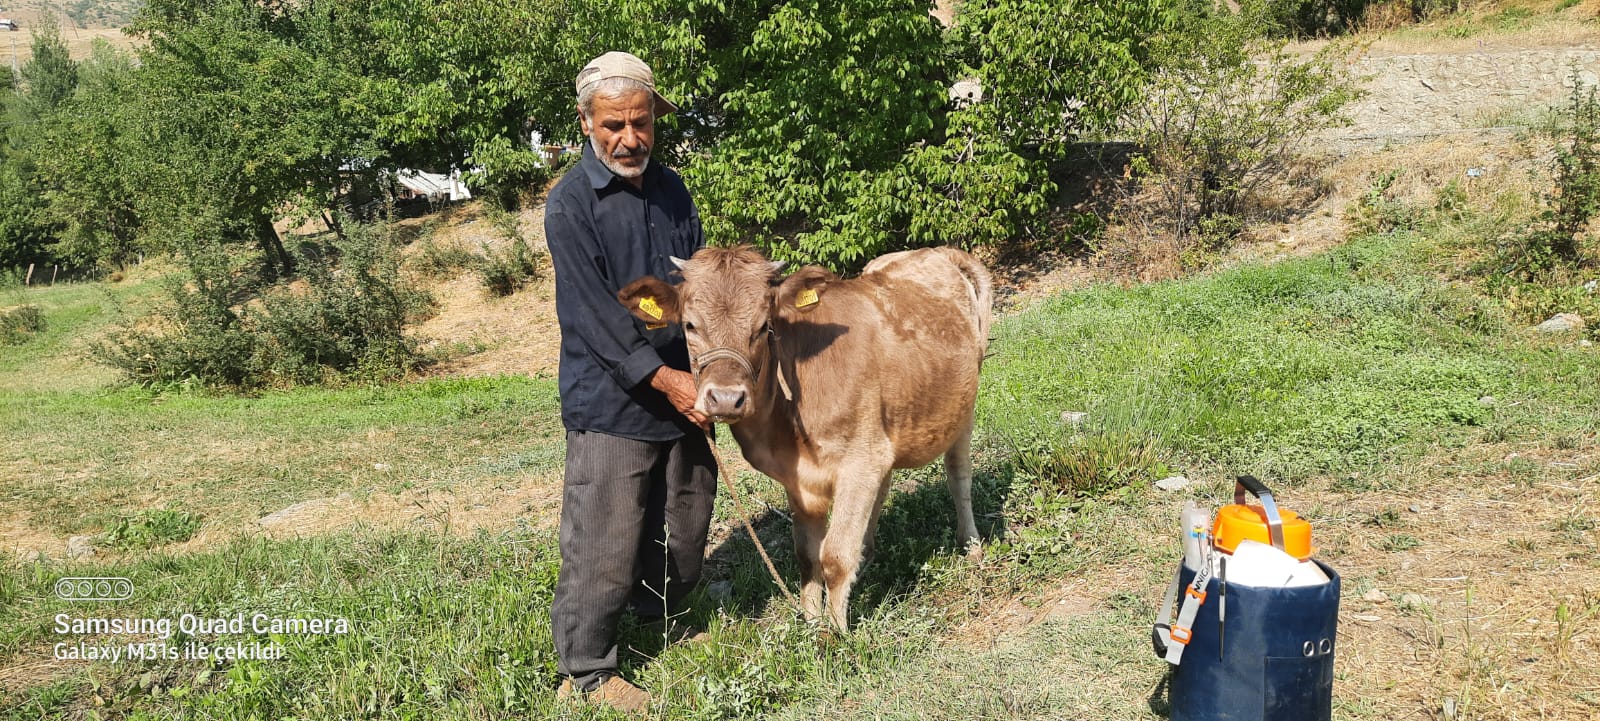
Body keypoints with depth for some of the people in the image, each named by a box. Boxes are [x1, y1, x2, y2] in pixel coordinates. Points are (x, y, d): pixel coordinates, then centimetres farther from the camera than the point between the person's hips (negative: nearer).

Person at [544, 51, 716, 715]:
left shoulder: (671, 190, 10)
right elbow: (592, 311, -15)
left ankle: (657, 623, 39)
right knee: (604, 547, -1)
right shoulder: (570, 203, -10)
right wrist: (663, 377, -17)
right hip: (609, 403, -6)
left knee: (684, 534, 16)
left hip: (683, 394, 7)